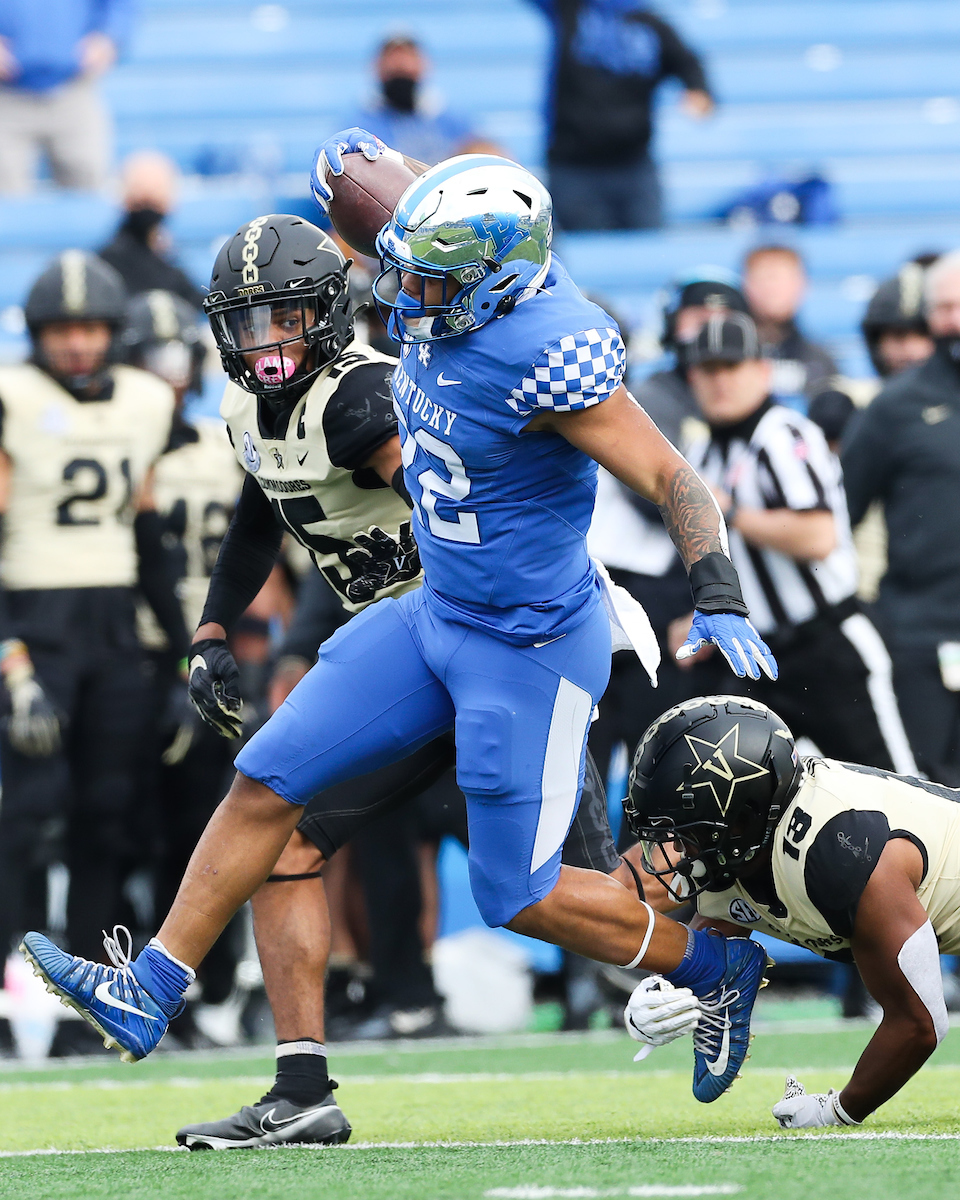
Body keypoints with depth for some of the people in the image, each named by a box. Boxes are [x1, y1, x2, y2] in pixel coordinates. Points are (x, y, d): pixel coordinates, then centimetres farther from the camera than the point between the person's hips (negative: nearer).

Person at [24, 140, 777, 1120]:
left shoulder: (549, 355, -29)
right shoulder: (438, 296, -8)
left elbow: (670, 478, -28)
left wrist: (719, 604, -36)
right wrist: (365, 165, 21)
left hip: (531, 652, -8)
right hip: (436, 612, 8)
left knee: (518, 897, 2)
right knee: (266, 783, 6)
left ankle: (714, 965, 23)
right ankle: (146, 996, 13)